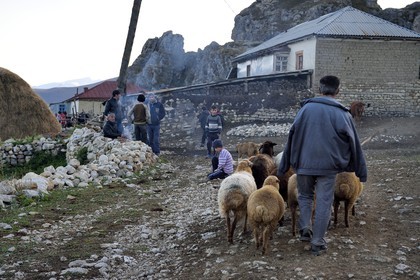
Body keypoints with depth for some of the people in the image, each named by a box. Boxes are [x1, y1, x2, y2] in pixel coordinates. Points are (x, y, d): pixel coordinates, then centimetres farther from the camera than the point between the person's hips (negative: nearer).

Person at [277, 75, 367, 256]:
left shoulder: (306, 108, -1)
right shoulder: (343, 113, -3)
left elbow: (292, 137, 1)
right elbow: (354, 144, 2)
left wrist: (283, 166, 8)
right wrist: (361, 171, 10)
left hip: (304, 164, 1)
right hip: (328, 166, -1)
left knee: (305, 196, 21)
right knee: (324, 202, 7)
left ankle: (305, 227, 3)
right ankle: (317, 242, 10)